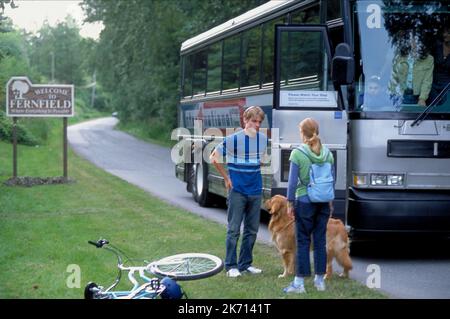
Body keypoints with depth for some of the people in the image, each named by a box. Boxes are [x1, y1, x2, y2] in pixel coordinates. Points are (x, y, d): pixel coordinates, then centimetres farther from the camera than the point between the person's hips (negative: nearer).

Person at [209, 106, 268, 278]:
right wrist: (226, 178, -2)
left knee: (252, 230, 10)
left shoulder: (263, 139, 2)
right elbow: (214, 157, -1)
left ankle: (246, 264, 19)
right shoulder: (233, 139, -11)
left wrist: (255, 173, 10)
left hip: (255, 191, 5)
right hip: (237, 191, -5)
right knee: (233, 229, -2)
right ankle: (231, 265, 4)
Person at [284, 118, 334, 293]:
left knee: (303, 242, 1)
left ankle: (299, 282, 3)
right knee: (320, 241, 10)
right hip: (323, 202, 4)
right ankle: (320, 280, 16)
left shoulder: (297, 154, -10)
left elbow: (292, 181, -9)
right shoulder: (327, 154, 3)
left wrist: (290, 203, 0)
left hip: (305, 202, -4)